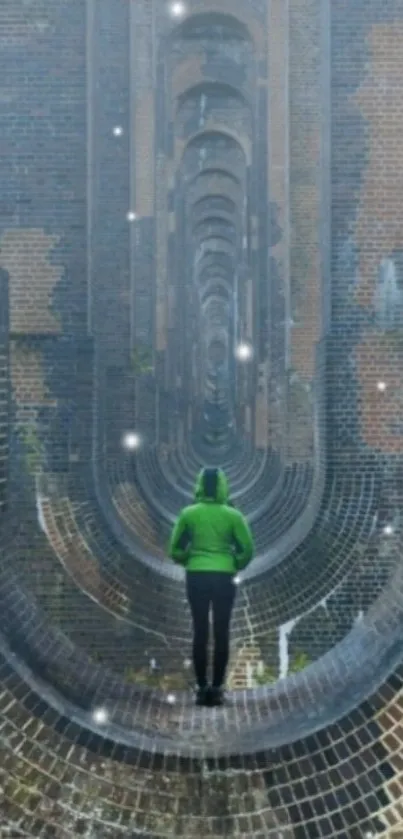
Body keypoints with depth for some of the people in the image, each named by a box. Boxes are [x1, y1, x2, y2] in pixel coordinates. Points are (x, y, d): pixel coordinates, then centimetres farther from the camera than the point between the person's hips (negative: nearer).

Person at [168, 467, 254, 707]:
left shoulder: (188, 514, -2)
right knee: (221, 633, 5)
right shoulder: (233, 515, -4)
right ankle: (217, 688, 4)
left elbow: (176, 549, 1)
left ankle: (202, 688, 7)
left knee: (200, 633, 7)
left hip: (196, 577, 1)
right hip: (224, 578, -1)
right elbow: (247, 550, -2)